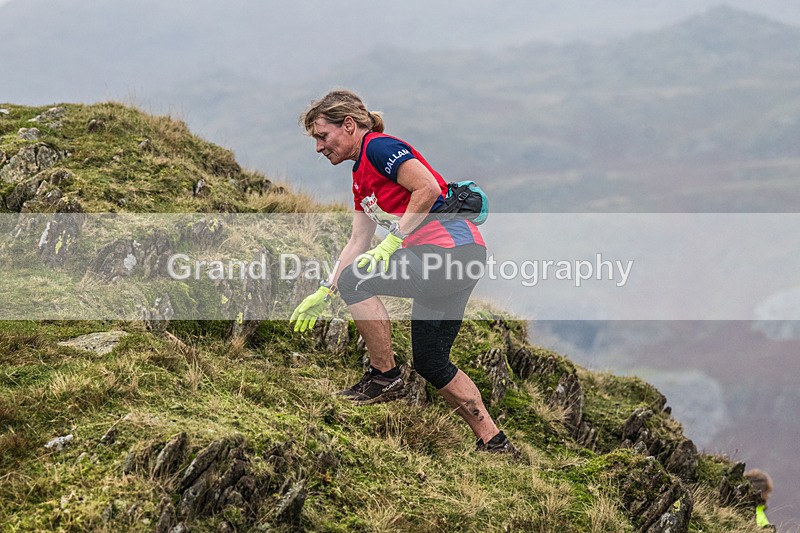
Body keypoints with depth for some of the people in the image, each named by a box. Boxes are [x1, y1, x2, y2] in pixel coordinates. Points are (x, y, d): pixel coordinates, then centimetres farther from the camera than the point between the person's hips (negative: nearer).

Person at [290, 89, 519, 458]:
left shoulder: (379, 147, -7)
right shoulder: (361, 177, 22)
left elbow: (428, 188, -19)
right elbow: (358, 243, 24)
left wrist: (393, 241, -16)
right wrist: (324, 293, 20)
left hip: (451, 247, -11)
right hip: (463, 260, 11)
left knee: (356, 281, -16)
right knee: (430, 362, 12)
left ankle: (385, 377, -5)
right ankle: (494, 443, 13)